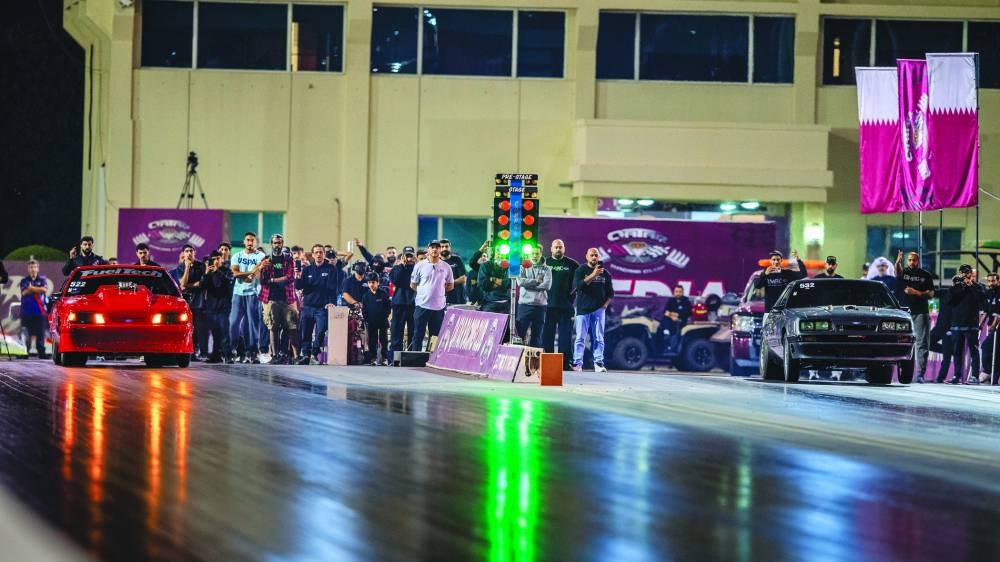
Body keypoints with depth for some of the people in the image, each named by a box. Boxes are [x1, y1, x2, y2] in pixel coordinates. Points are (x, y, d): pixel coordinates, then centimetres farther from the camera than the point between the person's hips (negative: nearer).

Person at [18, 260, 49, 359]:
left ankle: (41, 352, -2)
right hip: (26, 311, 0)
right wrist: (37, 289, -4)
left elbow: (44, 290, -6)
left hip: (39, 311, 0)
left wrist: (31, 288, -2)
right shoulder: (24, 280, 13)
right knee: (26, 334, -3)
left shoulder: (42, 279, 12)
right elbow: (24, 292, -3)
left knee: (40, 333, -3)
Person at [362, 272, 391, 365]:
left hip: (382, 321, -2)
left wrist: (385, 316, -7)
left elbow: (388, 305, 0)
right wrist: (366, 320, -2)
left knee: (384, 340, 3)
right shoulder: (366, 295, 3)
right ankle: (373, 358, 9)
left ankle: (385, 358, 8)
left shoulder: (383, 293, -3)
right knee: (372, 341, 4)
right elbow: (364, 309, 6)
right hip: (371, 322, 2)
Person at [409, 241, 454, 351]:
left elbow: (450, 285, 14)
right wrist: (424, 292, 2)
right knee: (418, 335, 1)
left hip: (439, 306, 2)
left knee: (436, 337, 6)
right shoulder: (420, 266, 1)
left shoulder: (446, 267, 5)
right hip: (422, 305, -1)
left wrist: (439, 290, 3)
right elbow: (413, 285, 8)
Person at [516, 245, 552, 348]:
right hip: (525, 304, -1)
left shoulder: (546, 269, 7)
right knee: (519, 333, -6)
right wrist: (536, 281, -9)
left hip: (540, 305, 1)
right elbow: (520, 281, -10)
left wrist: (528, 284, -7)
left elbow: (547, 285, -8)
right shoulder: (524, 267, 7)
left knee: (537, 335, 6)